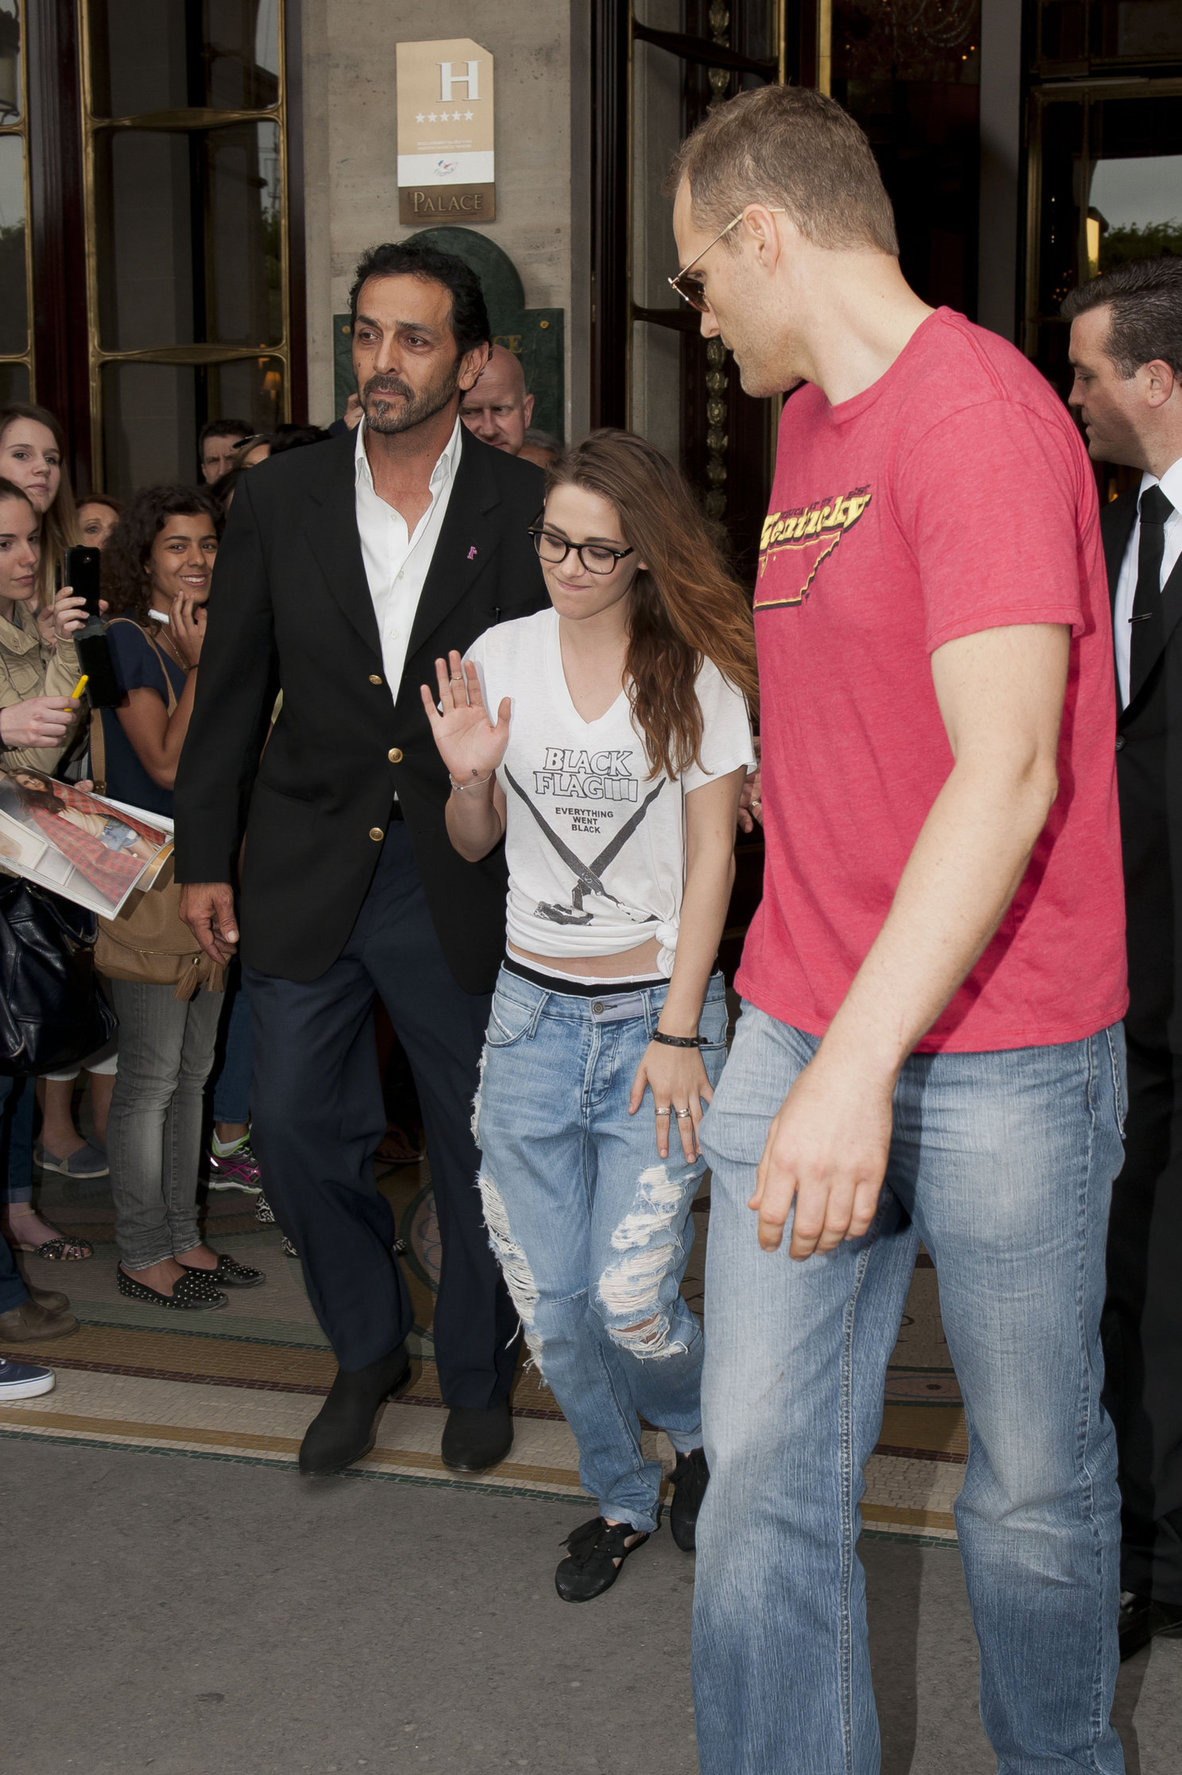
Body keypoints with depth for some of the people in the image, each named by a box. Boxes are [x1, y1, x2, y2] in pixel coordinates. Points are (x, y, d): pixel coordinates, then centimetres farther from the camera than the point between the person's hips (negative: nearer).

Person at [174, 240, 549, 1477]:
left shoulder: (527, 511, -5)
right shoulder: (278, 500, 1)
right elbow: (231, 692, 6)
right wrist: (203, 857, 6)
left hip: (464, 880, -2)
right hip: (307, 873, 2)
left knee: (478, 1143, 10)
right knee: (297, 1130, 7)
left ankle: (476, 1374, 34)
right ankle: (366, 1352, 33)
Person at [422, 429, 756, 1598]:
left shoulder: (695, 676, -5)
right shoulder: (500, 659, 2)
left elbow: (710, 863, -4)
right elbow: (473, 845, 11)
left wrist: (678, 1032, -10)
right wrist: (467, 775, -12)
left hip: (655, 1011, -3)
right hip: (533, 1011, 3)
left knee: (630, 1302, -8)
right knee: (550, 1305, 5)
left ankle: (699, 1431, 27)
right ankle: (622, 1498, 32)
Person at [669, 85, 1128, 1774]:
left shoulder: (977, 409, -13)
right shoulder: (807, 426, 14)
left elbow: (1008, 771, -22)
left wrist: (861, 1063, -27)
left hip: (998, 1061, -7)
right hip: (800, 1050, 7)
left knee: (1035, 1479, 12)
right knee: (766, 1477, 5)